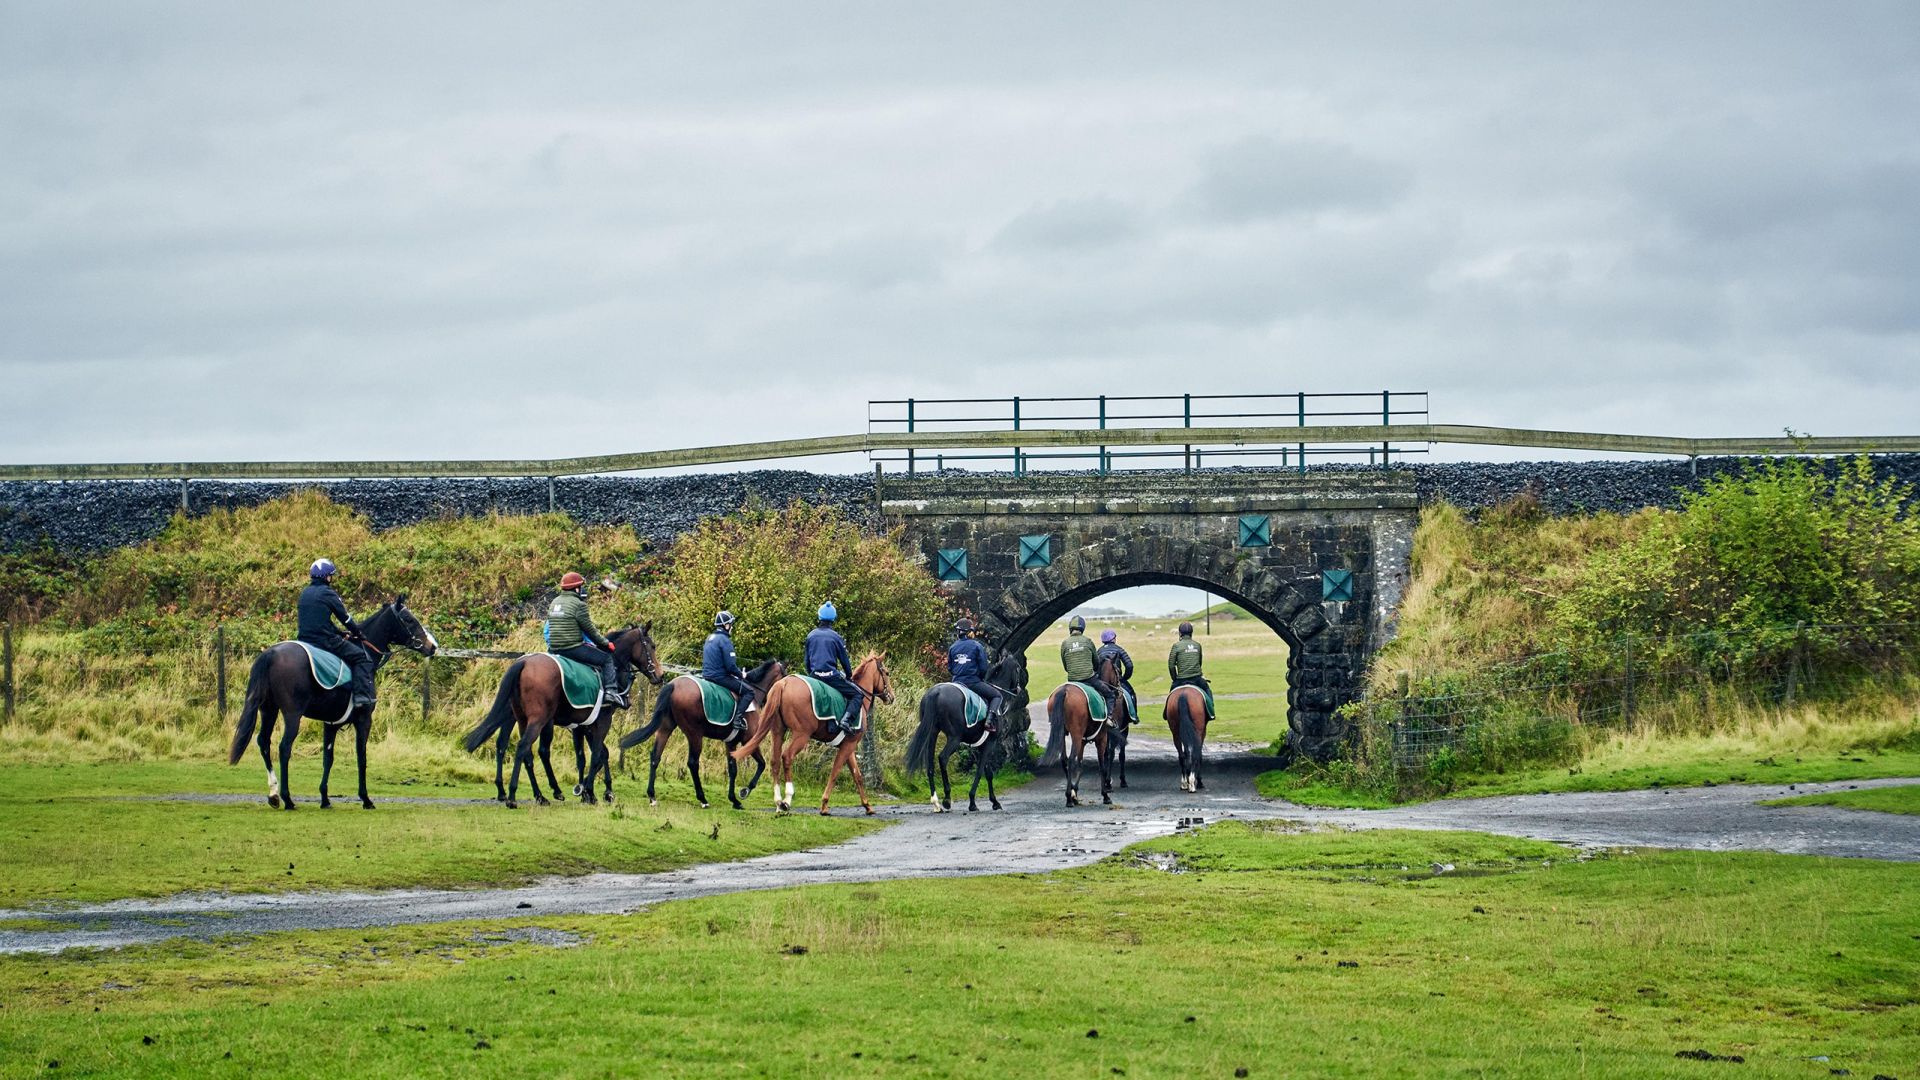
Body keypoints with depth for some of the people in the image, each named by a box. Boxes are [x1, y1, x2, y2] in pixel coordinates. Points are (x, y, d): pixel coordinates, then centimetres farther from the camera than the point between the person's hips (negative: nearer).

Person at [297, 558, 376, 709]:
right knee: (362, 658, -3)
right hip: (325, 640, -7)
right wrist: (357, 631, 16)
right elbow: (344, 617, -2)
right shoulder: (328, 593, -8)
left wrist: (341, 633, 26)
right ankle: (362, 696, -17)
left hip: (305, 639, 7)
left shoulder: (305, 593, 15)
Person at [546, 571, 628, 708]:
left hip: (554, 649, 8)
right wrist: (605, 643, 5)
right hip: (573, 648, -8)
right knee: (607, 658, 3)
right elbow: (589, 629, -8)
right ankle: (611, 691, -7)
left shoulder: (555, 602, 14)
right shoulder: (578, 604, -11)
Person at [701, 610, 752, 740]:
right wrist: (741, 674, -1)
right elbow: (731, 666, -21)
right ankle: (738, 720, -20)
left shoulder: (709, 639, 14)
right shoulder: (725, 640, -15)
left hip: (707, 675, 9)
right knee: (748, 691, -7)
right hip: (720, 676, -9)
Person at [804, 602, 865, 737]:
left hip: (815, 675, 5)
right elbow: (844, 660, 3)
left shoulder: (811, 636, 9)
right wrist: (849, 676, 19)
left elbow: (807, 660, 16)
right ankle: (846, 720, -21)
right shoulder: (835, 637, -3)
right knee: (858, 695, 0)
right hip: (831, 675, -5)